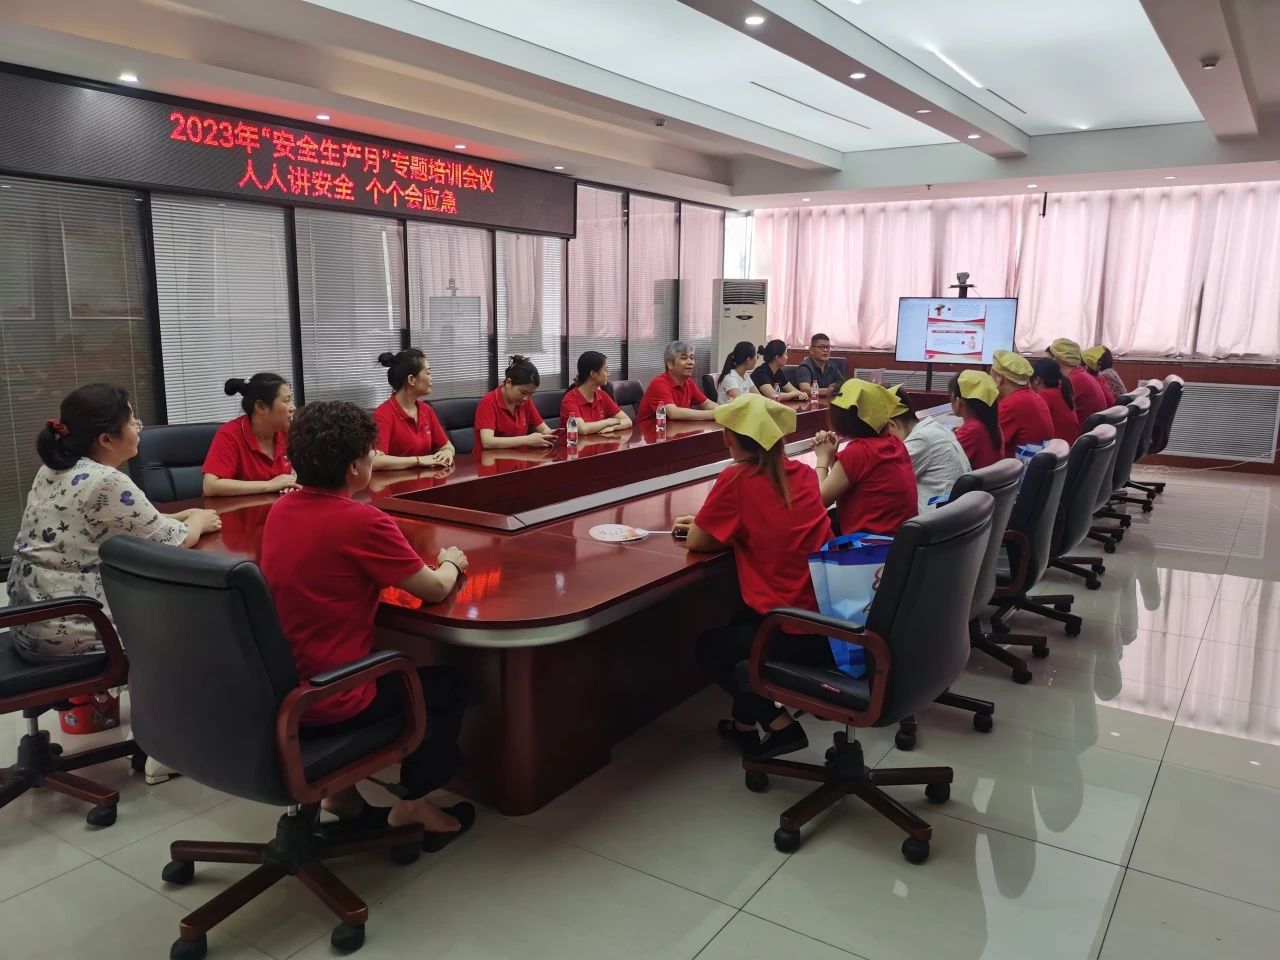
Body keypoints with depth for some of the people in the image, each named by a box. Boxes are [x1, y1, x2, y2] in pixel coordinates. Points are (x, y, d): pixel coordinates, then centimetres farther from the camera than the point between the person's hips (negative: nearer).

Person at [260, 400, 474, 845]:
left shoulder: (280, 509, 1)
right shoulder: (362, 520, -21)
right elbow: (435, 589, -11)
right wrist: (451, 562, 11)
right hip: (325, 701, -7)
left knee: (392, 664, 34)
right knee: (447, 683, 16)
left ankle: (340, 790, 30)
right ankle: (412, 802, 23)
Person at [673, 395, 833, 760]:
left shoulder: (736, 478, -13)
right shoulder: (803, 472, 7)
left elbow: (696, 542, -5)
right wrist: (701, 521, 18)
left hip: (793, 632, -7)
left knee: (710, 646, 21)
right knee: (739, 627, 32)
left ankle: (779, 725, 10)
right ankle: (745, 722, 35)